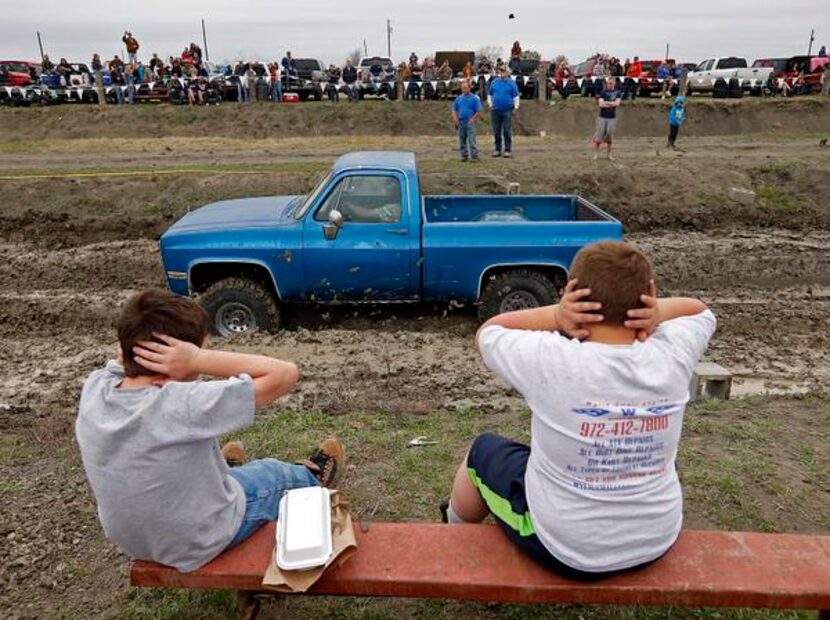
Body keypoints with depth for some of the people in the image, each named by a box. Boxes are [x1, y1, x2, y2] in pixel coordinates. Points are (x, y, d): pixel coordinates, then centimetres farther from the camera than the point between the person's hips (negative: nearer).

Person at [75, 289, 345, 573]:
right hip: (197, 544, -5)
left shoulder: (94, 388, -21)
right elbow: (285, 373, -34)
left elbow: (126, 354, 2)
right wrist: (198, 360, -37)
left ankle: (222, 470, 66)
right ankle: (311, 477, 54)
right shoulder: (185, 406, -39)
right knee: (274, 472, 22)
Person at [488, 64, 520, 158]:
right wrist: (490, 104, 8)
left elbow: (516, 96, 5)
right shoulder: (494, 82, 11)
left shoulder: (511, 83, 3)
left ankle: (508, 150, 1)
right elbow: (490, 94, 19)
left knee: (507, 131, -4)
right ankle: (497, 149, 16)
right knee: (496, 132, 7)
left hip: (507, 111, -3)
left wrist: (516, 106, -5)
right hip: (495, 111, 3)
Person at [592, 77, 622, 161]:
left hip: (612, 118, 2)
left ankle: (609, 154, 16)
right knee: (599, 136, -3)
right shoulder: (602, 92, -1)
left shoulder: (617, 93, 5)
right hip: (602, 117, -2)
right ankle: (595, 153, 8)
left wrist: (606, 102, -10)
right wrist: (612, 104, -9)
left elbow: (617, 103, -8)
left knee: (609, 137, 6)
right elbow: (601, 104, -12)